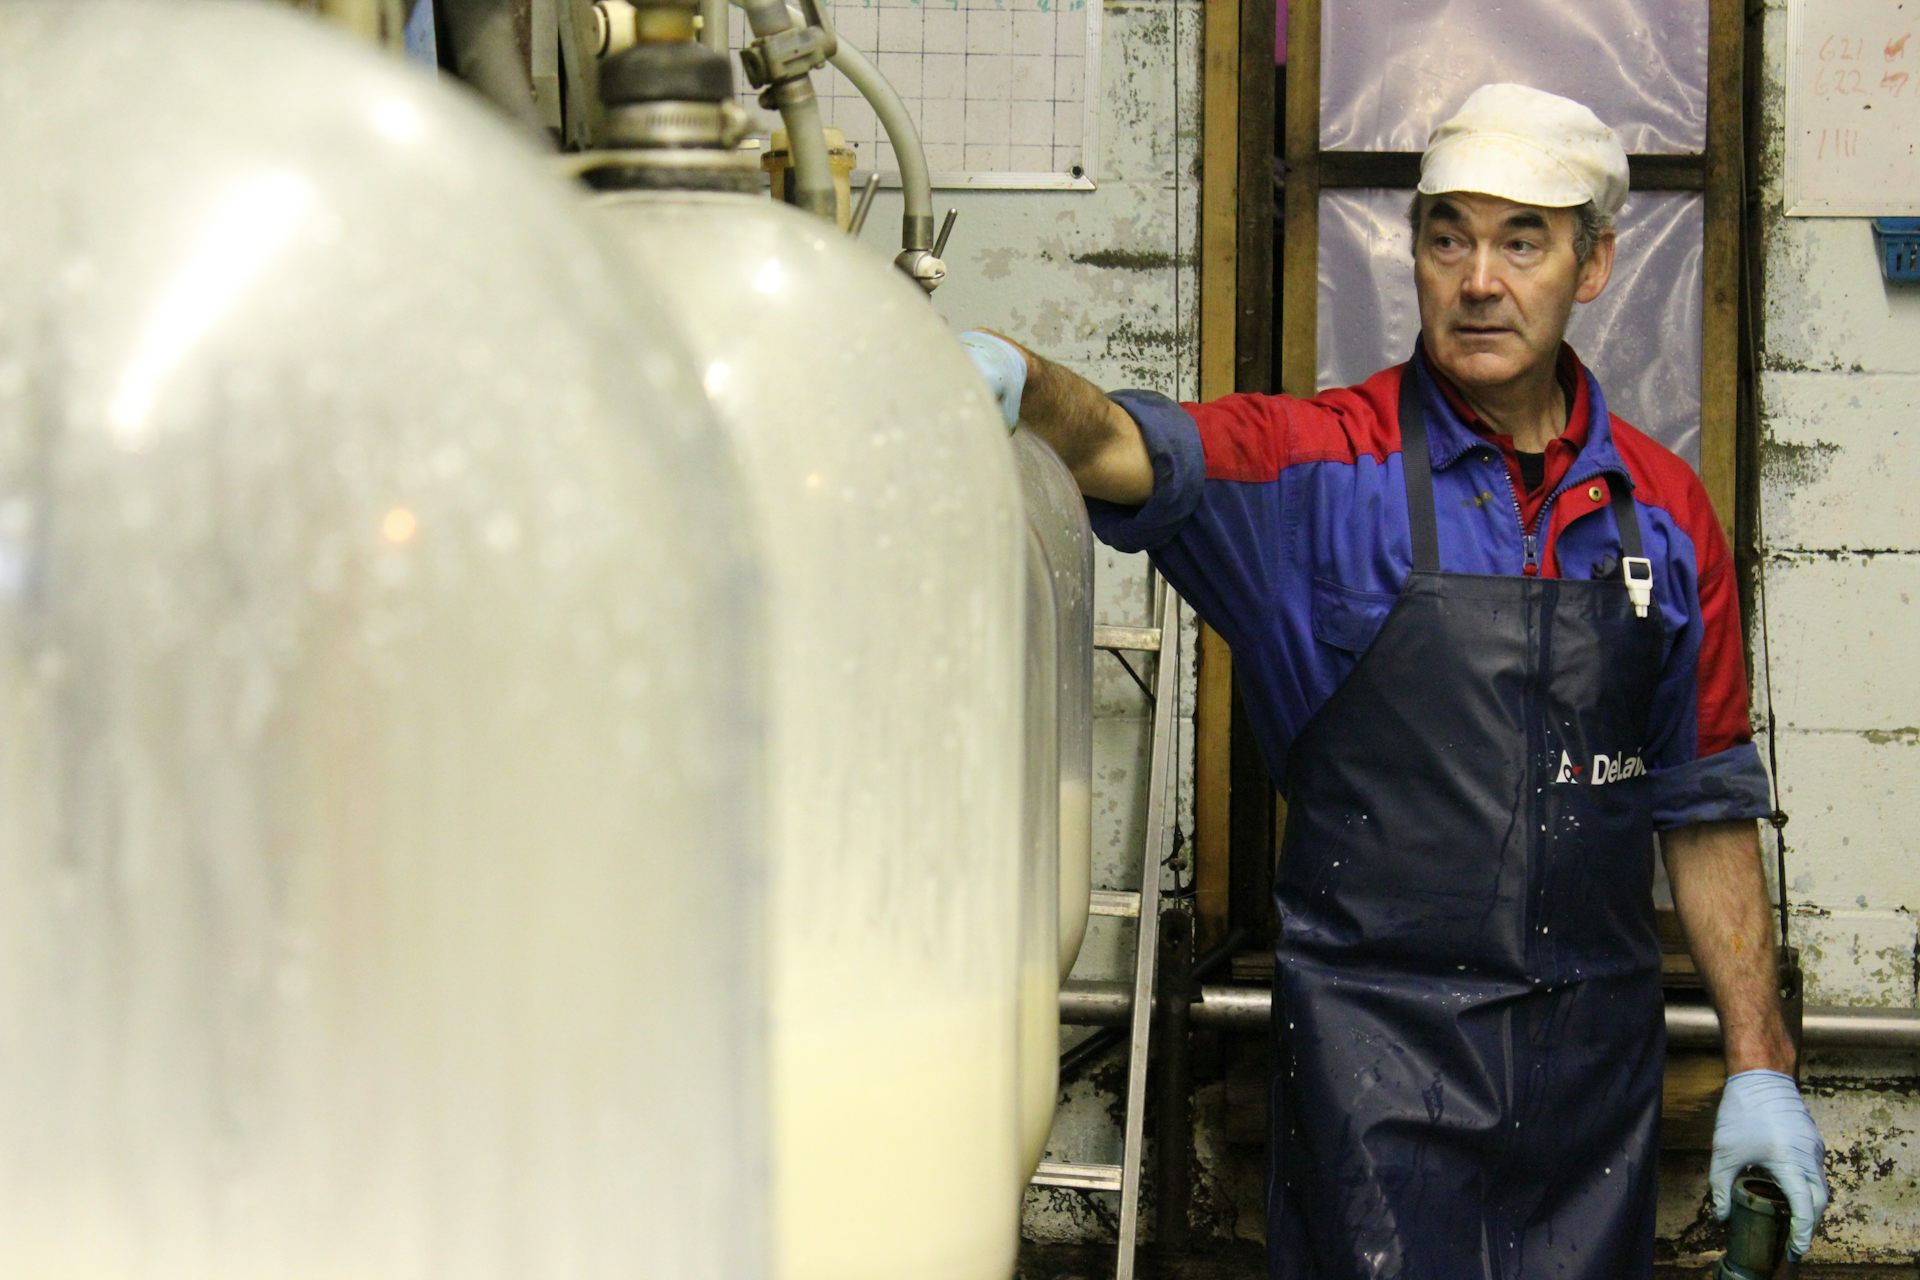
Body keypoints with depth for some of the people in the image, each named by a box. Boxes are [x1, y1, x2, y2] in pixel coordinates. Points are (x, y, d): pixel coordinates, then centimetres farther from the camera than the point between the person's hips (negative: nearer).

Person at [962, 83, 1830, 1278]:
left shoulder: (1665, 508, 7)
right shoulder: (1330, 467, -3)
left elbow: (1705, 804, 10)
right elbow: (1137, 456, -22)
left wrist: (1760, 1066, 7)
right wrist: (1015, 376, -44)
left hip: (1596, 1048, 3)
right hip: (1376, 1044, -3)